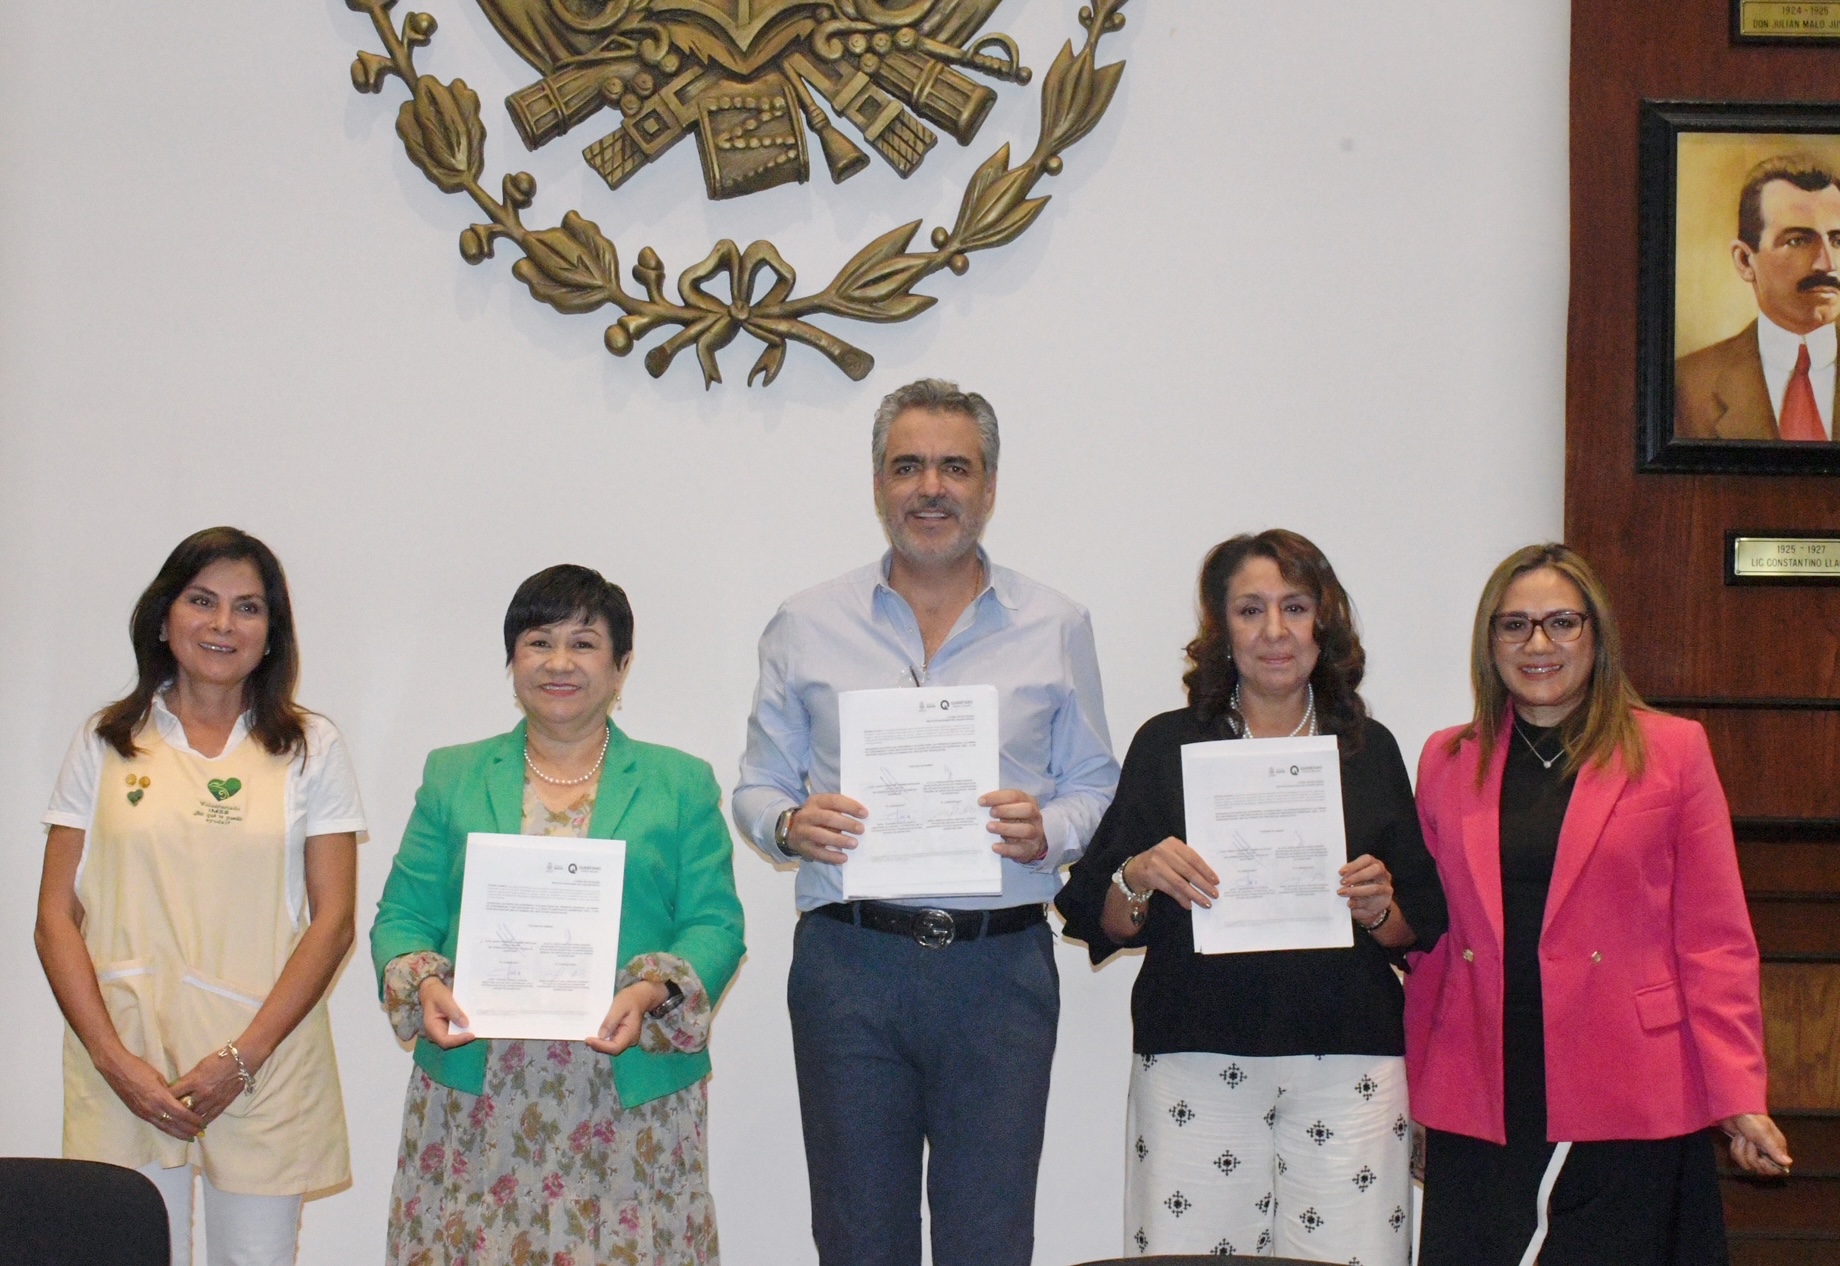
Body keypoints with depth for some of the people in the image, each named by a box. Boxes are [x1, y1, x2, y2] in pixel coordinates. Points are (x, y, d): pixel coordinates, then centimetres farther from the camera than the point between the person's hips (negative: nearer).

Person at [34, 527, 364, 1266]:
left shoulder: (310, 748, 8)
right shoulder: (107, 744, 9)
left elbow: (333, 920, 2)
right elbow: (57, 918, 5)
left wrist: (243, 1058, -9)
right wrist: (114, 1059, -8)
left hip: (266, 1063, 0)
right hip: (125, 1065, 0)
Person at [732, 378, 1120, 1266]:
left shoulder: (1055, 629, 9)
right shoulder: (807, 627, 9)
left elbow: (1095, 786, 11)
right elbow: (757, 787, 12)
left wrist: (1048, 832, -9)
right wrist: (790, 825, -9)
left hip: (1001, 966, 0)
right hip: (849, 956, 0)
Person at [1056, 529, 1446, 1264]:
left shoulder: (1368, 750, 12)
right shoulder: (1168, 746, 8)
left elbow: (1423, 928, 14)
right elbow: (1099, 923, 6)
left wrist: (1378, 910, -6)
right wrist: (1140, 879, -13)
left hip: (1346, 1064, 1)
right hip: (1196, 1060, -1)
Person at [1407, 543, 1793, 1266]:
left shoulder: (1672, 751, 3)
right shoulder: (1446, 761, 12)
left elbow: (1716, 942, 1)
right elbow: (1430, 941, 14)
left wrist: (1739, 1100, -6)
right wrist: (1412, 1088, 10)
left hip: (1630, 1110, -2)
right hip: (1476, 1111, 2)